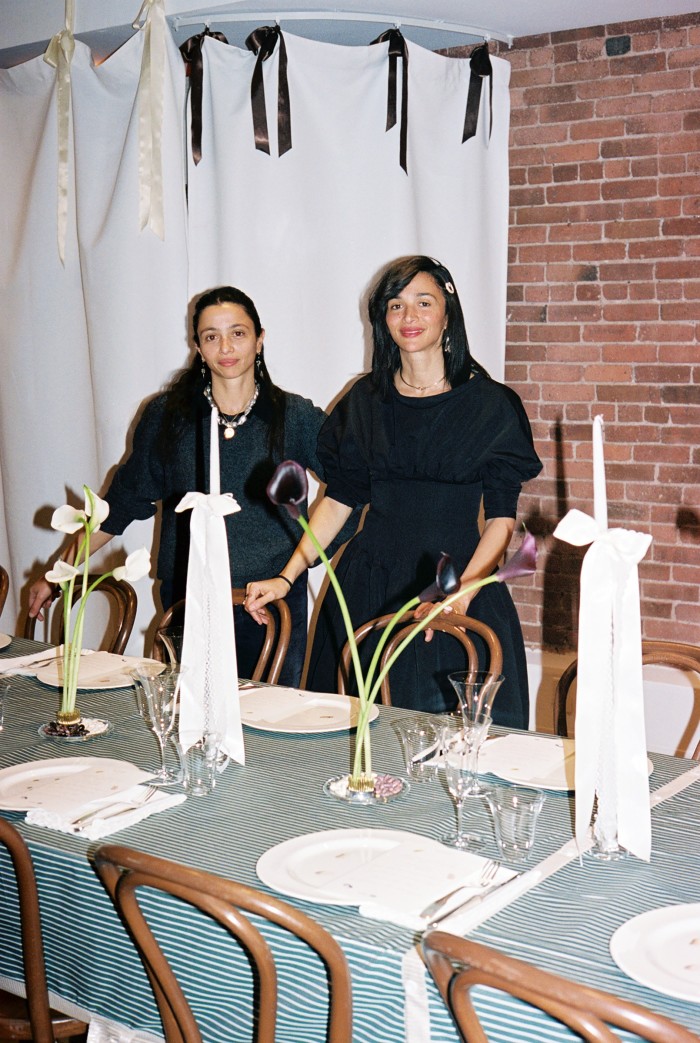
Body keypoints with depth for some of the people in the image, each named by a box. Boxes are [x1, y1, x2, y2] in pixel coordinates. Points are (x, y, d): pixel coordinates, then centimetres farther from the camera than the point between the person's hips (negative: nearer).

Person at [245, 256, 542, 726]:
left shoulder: (489, 404, -1)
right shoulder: (364, 401, 8)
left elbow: (501, 517, -4)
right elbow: (338, 500, 10)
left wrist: (462, 593, -20)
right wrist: (286, 577, -2)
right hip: (369, 589, 3)